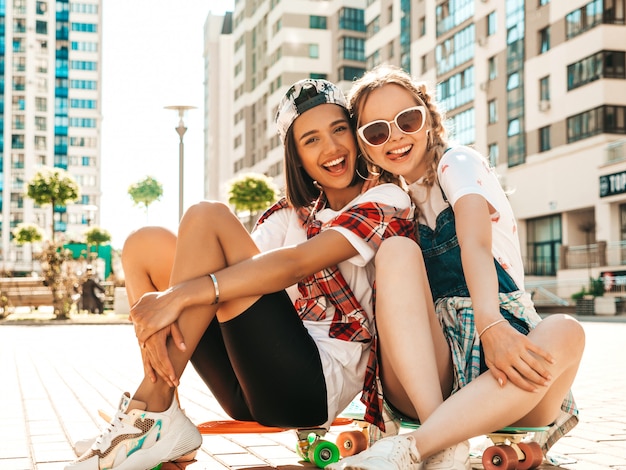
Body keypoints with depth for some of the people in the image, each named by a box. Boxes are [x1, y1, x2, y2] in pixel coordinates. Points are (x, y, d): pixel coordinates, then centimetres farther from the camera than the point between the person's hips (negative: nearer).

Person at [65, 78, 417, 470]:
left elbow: (297, 263, -18)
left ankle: (151, 409, -20)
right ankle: (164, 422, -14)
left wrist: (182, 295, -27)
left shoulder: (386, 202, -2)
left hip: (320, 382, -7)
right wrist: (164, 307, -21)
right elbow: (247, 261, 0)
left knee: (207, 218, -17)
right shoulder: (296, 211, 19)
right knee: (145, 245, 1)